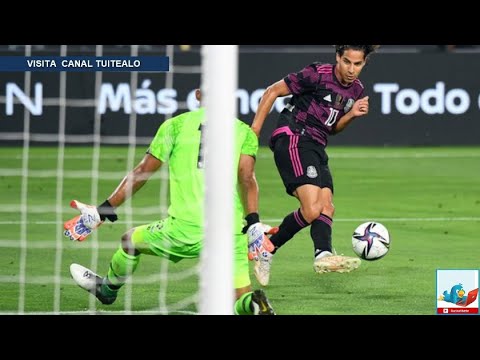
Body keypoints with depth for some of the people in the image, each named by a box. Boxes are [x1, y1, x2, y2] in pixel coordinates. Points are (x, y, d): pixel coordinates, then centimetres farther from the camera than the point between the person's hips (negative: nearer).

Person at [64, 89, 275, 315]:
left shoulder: (177, 125, 8)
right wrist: (253, 222, -14)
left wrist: (105, 208, 14)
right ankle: (255, 304, -25)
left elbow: (142, 172, 8)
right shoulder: (244, 132, 9)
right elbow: (246, 178, -7)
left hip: (187, 228, -1)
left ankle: (107, 289, 49)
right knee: (241, 303, 8)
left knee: (130, 241, 27)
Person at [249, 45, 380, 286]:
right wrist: (255, 129, -8)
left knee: (326, 205, -10)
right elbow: (273, 91, -3)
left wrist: (352, 114, 2)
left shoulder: (356, 90, 13)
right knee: (311, 209, -22)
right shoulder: (318, 75, -9)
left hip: (315, 148, 8)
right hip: (293, 139, -8)